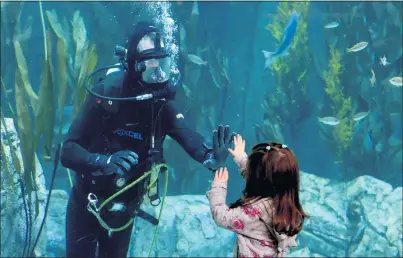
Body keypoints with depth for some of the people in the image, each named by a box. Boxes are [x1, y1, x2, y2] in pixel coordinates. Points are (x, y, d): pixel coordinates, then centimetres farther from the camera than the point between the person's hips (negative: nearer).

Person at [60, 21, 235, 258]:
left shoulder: (162, 105, -12)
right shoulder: (105, 97, -24)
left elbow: (187, 136, -30)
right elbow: (68, 152, -30)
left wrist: (211, 158, -52)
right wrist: (104, 162, -49)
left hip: (124, 209, 4)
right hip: (87, 205, -4)